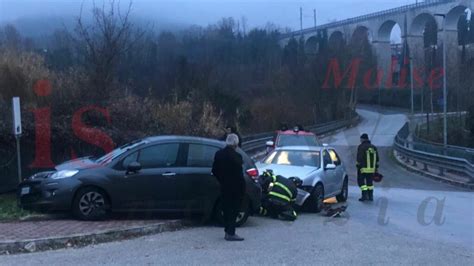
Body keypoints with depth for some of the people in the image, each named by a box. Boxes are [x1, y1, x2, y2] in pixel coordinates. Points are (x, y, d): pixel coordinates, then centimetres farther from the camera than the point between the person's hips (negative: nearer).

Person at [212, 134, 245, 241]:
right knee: (233, 210, 2)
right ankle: (230, 233, 3)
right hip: (235, 188, -6)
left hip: (224, 187, 6)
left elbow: (214, 171, 8)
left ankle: (228, 232, 23)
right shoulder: (236, 156, -19)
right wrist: (243, 188, -9)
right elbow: (239, 174, -18)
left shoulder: (218, 154, 2)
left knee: (227, 209, 15)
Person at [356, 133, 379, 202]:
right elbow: (377, 159, 13)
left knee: (361, 181, 2)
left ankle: (364, 195, -9)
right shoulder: (373, 147, 11)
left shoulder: (361, 147, -8)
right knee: (370, 182, 14)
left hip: (363, 168, -6)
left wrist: (358, 167, -11)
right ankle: (370, 196, 12)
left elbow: (359, 158, -15)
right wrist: (376, 168, 18)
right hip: (372, 168, 6)